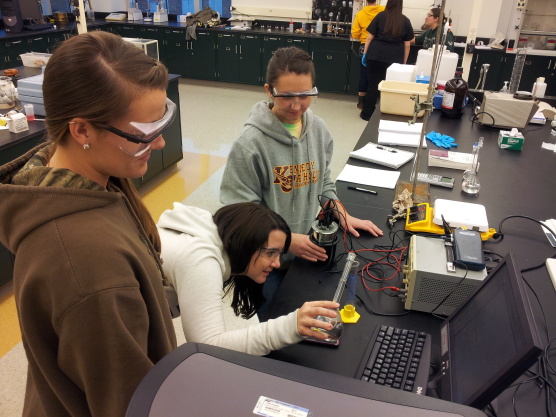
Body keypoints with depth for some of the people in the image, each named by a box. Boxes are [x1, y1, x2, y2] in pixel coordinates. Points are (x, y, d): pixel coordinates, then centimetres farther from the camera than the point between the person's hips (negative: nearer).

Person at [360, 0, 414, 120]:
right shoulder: (406, 21, 8)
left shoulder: (380, 16, 4)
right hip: (395, 58, 1)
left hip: (376, 54, -1)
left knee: (373, 84, 5)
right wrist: (404, 62, 15)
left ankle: (367, 113, 9)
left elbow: (370, 37, 0)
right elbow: (407, 45, 8)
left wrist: (365, 53, 6)